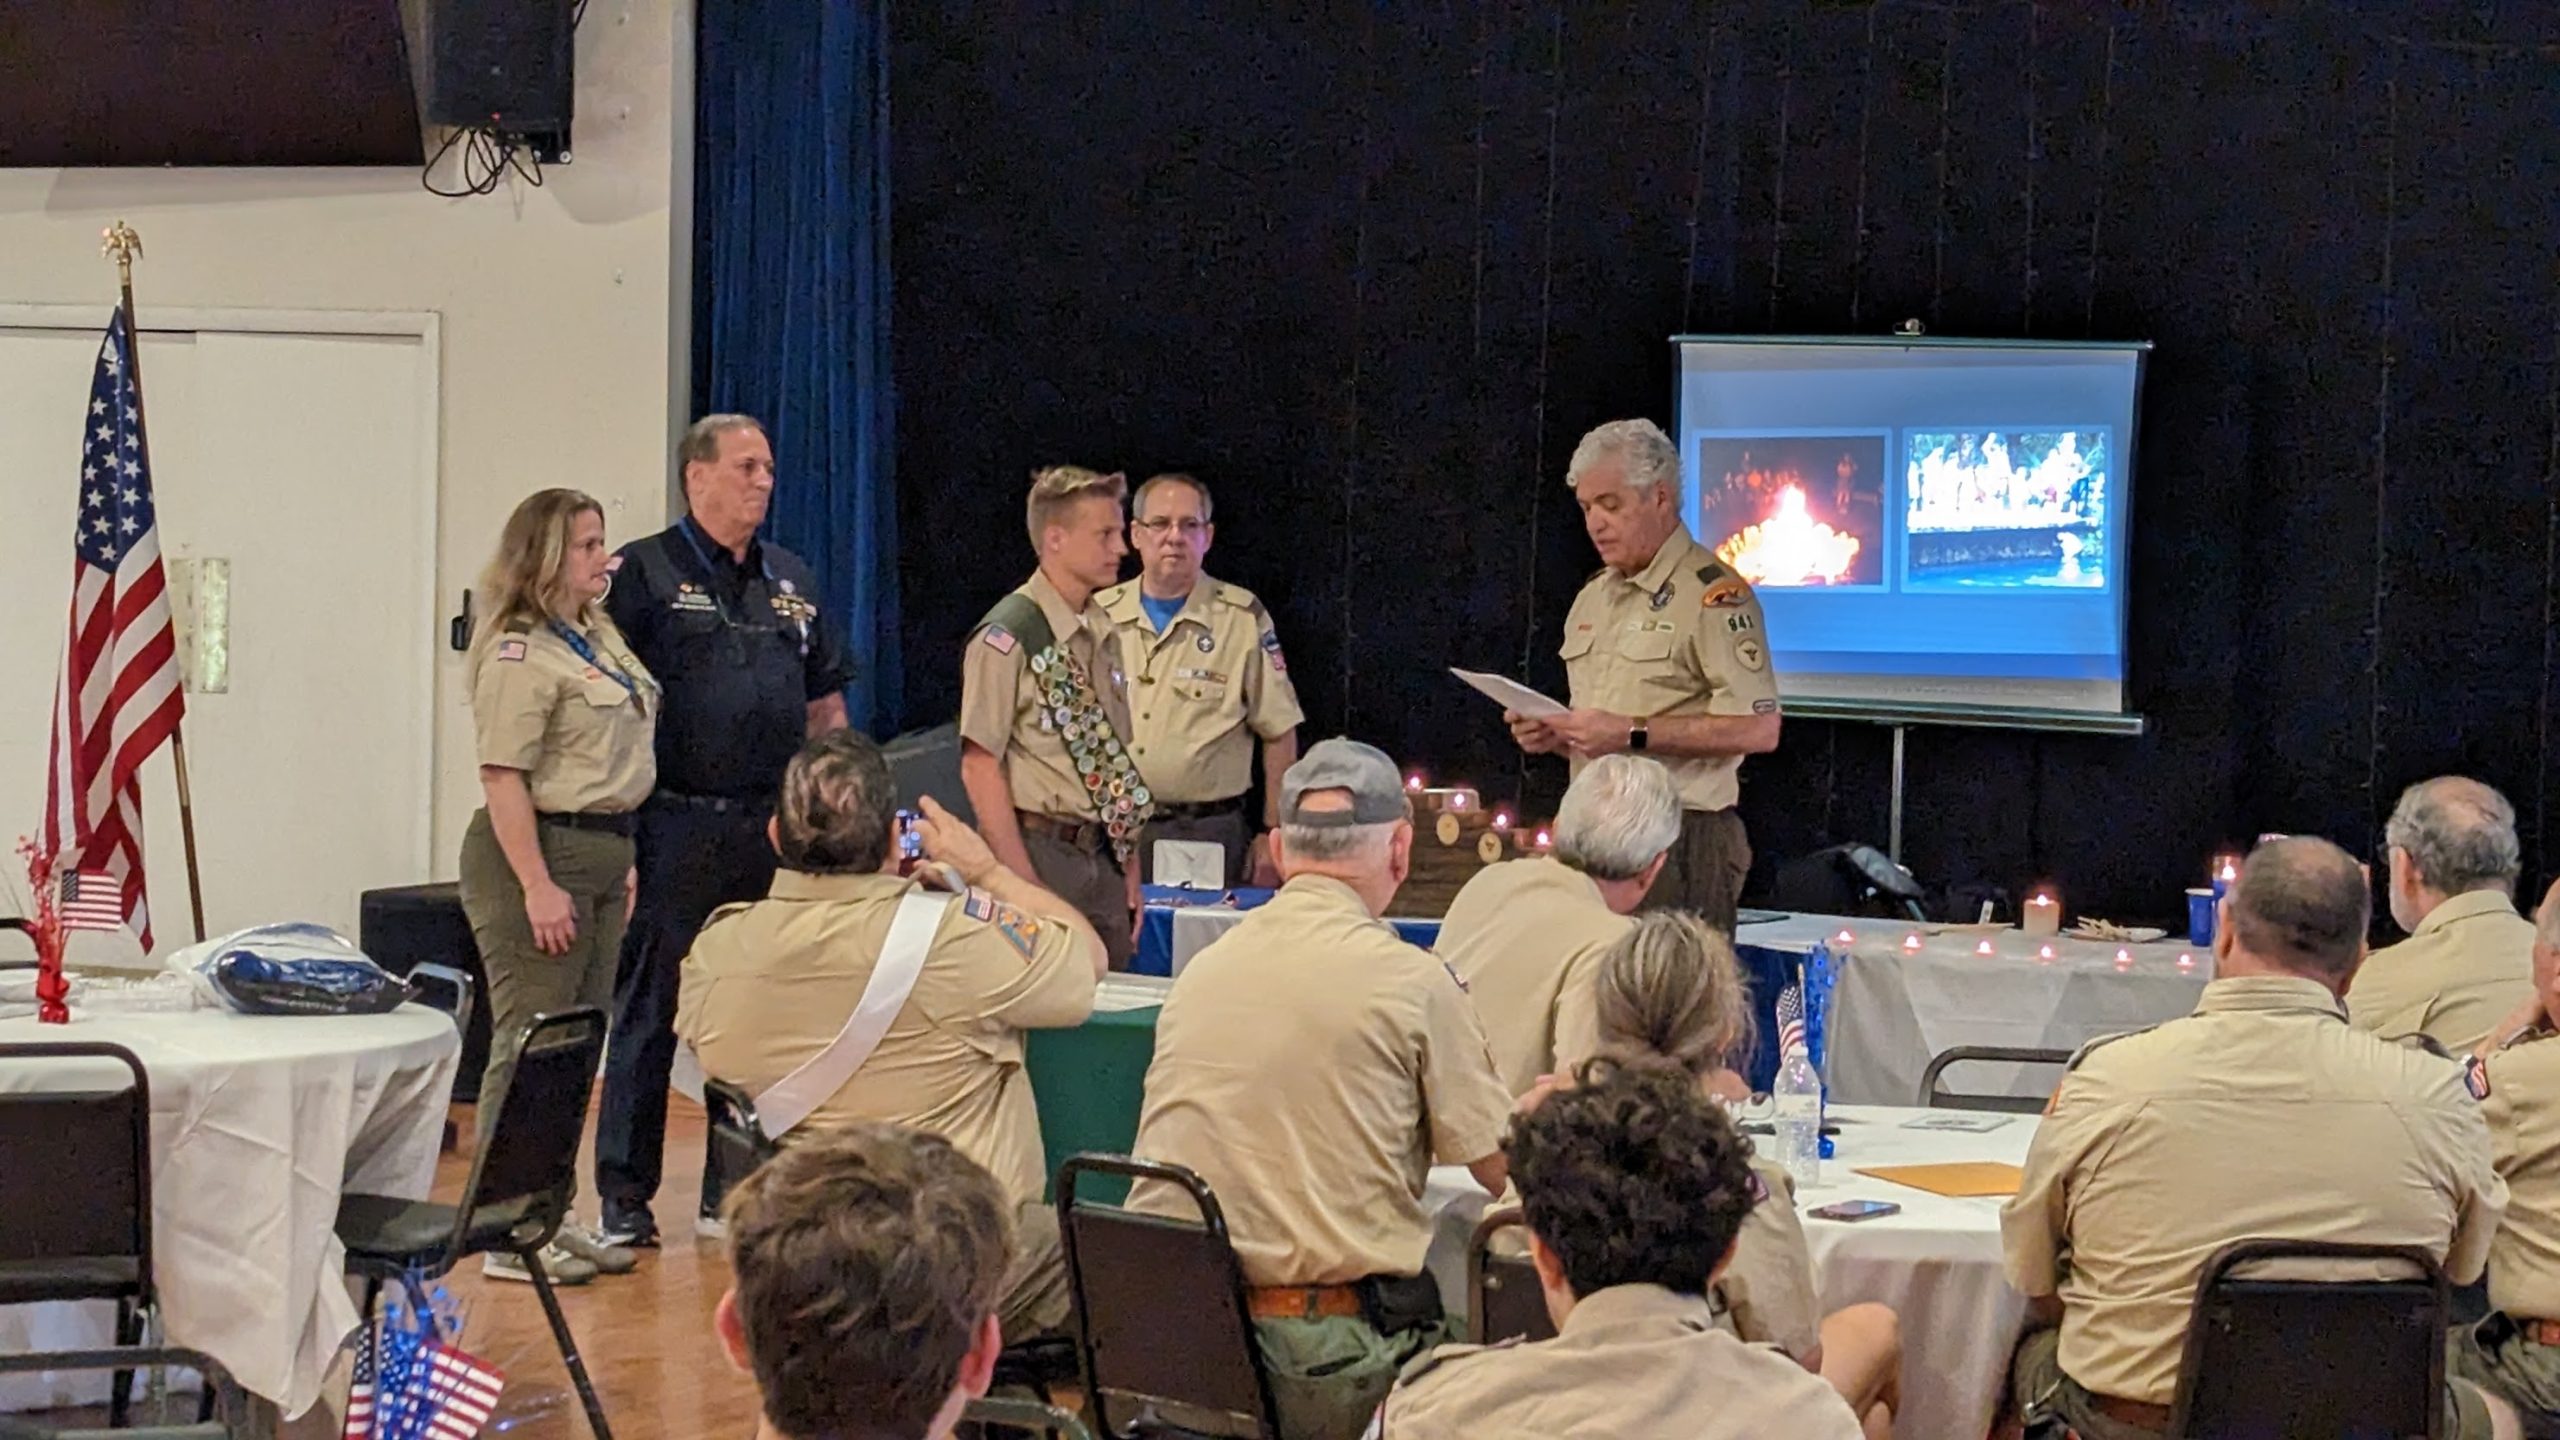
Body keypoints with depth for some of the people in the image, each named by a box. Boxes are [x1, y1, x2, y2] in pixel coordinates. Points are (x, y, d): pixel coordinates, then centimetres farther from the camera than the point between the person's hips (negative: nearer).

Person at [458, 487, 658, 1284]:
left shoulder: (600, 635, 15)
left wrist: (622, 857, 19)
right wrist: (538, 887, -23)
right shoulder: (518, 654, -14)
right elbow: (503, 777, -19)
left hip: (601, 852, 10)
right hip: (539, 852, -10)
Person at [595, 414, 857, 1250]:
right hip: (677, 828, -5)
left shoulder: (791, 581, 15)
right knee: (650, 1016, 0)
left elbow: (826, 705, 20)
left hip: (775, 828, 5)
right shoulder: (644, 573, -3)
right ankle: (625, 1198, 8)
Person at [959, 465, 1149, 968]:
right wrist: (1022, 884, -18)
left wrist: (1128, 870, 12)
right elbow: (980, 767, -14)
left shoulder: (1103, 635, 12)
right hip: (1040, 853, -7)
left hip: (1102, 856, 7)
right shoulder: (1008, 636, -11)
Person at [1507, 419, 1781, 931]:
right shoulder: (1592, 598, 19)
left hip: (1678, 836, -7)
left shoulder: (1713, 594, -8)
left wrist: (1633, 734, -19)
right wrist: (1552, 735, 5)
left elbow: (1758, 729, -18)